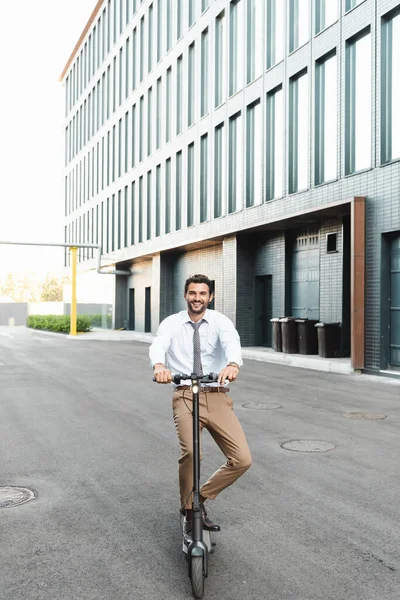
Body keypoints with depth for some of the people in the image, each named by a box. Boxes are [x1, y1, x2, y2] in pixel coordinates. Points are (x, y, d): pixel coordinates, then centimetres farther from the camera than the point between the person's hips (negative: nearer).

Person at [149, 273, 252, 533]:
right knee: (190, 452, -26)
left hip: (217, 397, 2)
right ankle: (189, 509, 2)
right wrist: (159, 365, -40)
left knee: (243, 459, -8)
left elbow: (232, 342, -19)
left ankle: (201, 497, 17)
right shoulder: (172, 323, 5)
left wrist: (233, 364, -43)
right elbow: (159, 345, -15)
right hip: (185, 396, -1)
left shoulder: (220, 321, 3)